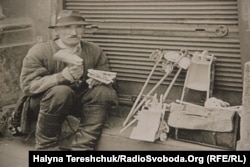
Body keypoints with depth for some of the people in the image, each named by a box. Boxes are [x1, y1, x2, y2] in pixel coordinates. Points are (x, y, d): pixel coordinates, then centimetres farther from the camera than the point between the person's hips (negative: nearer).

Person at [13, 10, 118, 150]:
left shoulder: (95, 51, -1)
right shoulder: (39, 52, -11)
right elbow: (27, 86, -19)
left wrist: (98, 79, -24)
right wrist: (62, 76, -33)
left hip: (79, 102, 4)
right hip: (43, 102, -4)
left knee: (103, 92, -22)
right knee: (61, 91, -35)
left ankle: (82, 147, -28)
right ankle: (47, 146, -19)